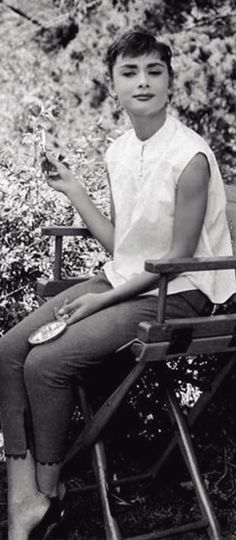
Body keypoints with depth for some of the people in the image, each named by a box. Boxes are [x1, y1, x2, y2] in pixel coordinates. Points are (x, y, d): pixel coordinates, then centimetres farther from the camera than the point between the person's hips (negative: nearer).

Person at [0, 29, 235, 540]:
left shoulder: (190, 156, -18)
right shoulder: (118, 151, 5)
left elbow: (178, 258, -15)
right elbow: (118, 243, 9)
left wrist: (101, 301, -14)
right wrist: (74, 192, 4)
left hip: (174, 293, -7)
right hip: (121, 278, 8)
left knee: (45, 363, -20)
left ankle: (49, 488, 6)